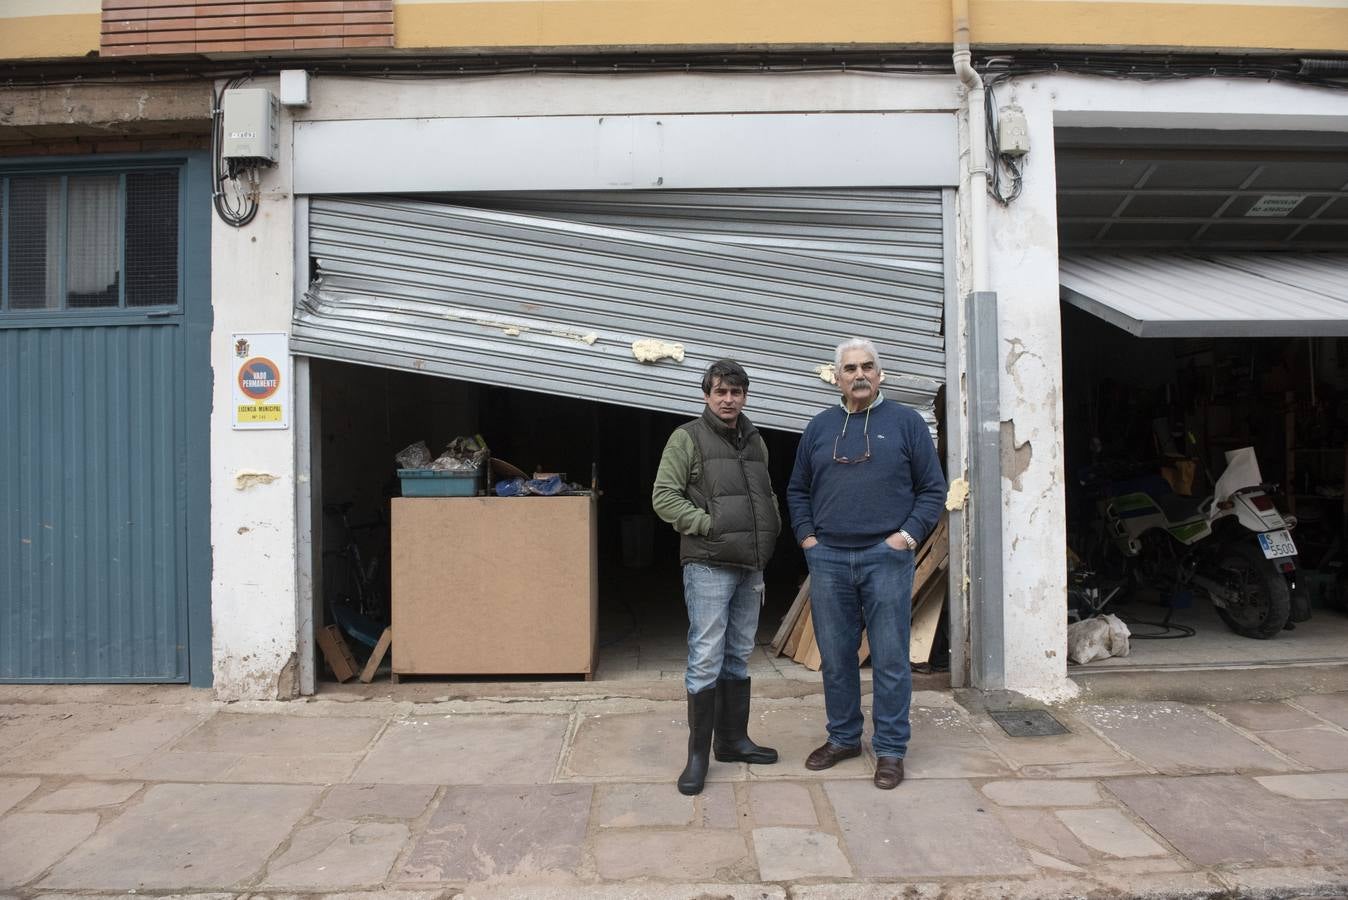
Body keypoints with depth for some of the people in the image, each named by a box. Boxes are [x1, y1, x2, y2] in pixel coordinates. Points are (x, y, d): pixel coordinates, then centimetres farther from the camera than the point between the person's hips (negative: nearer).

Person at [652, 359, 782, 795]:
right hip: (708, 566, -6)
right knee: (706, 660, -5)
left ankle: (733, 740, 27)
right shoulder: (688, 438, -4)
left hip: (750, 567, 7)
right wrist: (710, 524, -16)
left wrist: (771, 529, 6)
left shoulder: (755, 441, 15)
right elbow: (664, 497, -10)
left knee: (738, 657, 15)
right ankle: (698, 754, 6)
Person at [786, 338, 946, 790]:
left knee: (890, 659, 2)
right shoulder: (819, 427, 11)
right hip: (828, 559, 3)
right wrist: (807, 536, 6)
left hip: (886, 556, -3)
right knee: (835, 658, 11)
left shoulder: (905, 422, 3)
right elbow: (797, 491, 17)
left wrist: (908, 534, -7)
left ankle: (890, 749, 15)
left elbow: (933, 488, 3)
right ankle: (843, 738, 26)